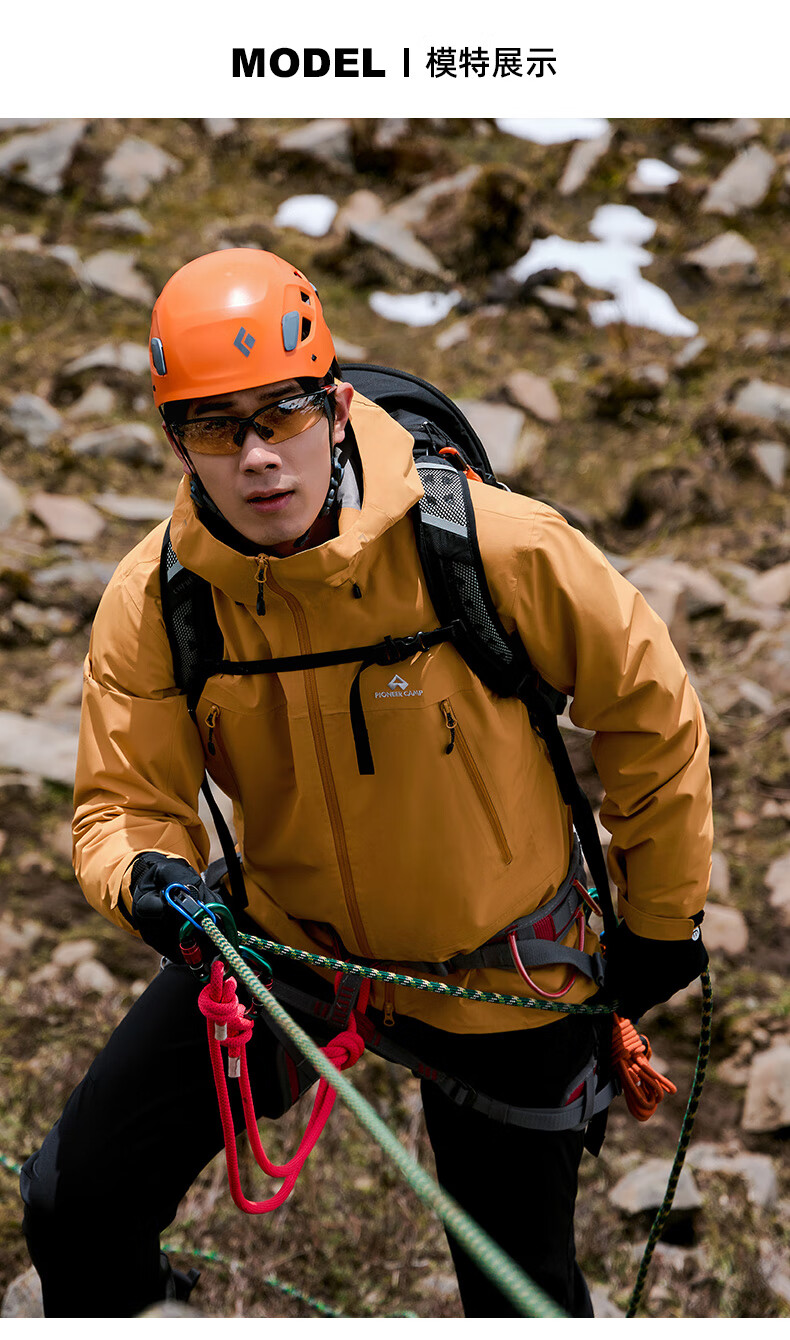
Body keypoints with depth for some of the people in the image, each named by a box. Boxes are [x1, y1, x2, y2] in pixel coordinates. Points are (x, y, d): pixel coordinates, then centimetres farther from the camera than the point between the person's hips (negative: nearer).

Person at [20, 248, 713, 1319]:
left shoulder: (499, 546, -26)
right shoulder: (153, 599, -17)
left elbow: (650, 710, -11)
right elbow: (127, 799, -7)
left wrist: (661, 919, 0)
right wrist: (148, 878, -32)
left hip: (495, 967, -2)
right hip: (281, 945, 2)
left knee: (522, 1291, 11)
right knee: (77, 1202, 2)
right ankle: (108, 1308, 37)